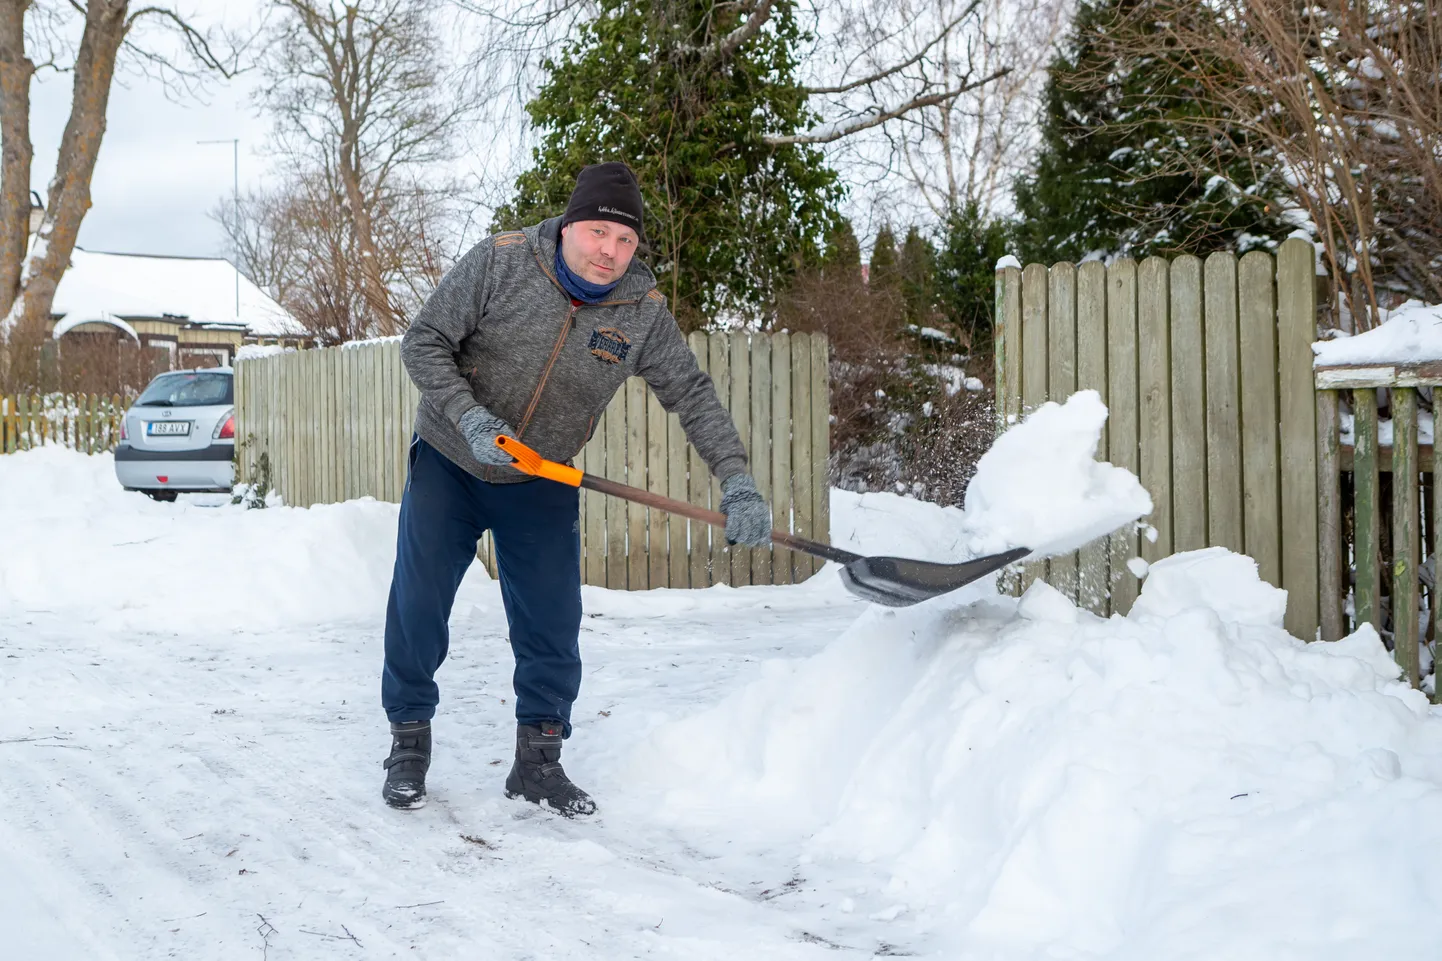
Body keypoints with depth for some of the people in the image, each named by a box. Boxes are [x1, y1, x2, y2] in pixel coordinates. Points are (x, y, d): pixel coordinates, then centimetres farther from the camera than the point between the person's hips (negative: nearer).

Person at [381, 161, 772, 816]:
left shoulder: (643, 311, -12)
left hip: (544, 486, 2)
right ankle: (408, 745, 19)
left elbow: (692, 394, -6)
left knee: (552, 627, 1)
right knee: (418, 608, 0)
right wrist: (470, 418, -29)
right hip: (449, 463, -2)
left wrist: (736, 481, -16)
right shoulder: (500, 263, -19)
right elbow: (424, 342, -15)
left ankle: (537, 762, 18)